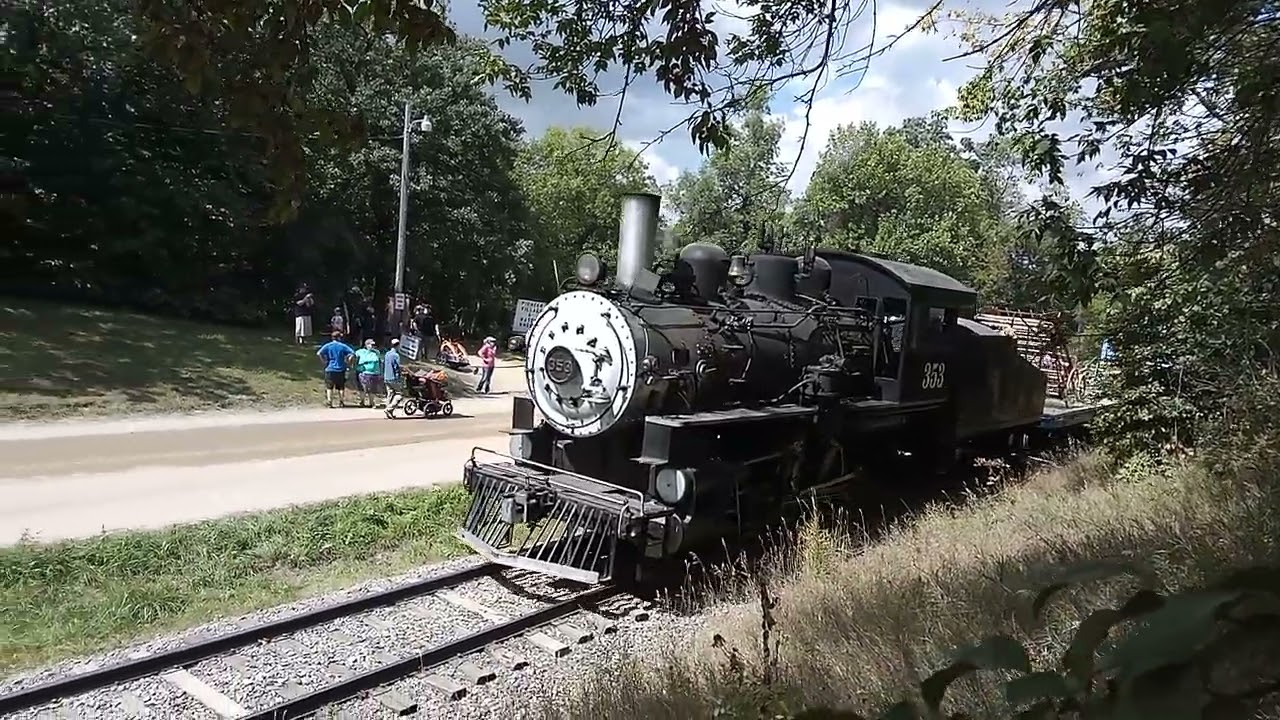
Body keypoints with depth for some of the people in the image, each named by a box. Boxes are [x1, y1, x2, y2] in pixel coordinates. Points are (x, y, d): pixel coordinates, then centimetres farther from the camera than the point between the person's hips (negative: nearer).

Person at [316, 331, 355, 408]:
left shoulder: (327, 346, -1)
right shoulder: (343, 346, -2)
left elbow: (318, 353, -13)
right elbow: (353, 353, -11)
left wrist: (324, 361, -1)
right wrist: (347, 361, -1)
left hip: (330, 369, 0)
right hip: (340, 370, 0)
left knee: (329, 387, 9)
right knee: (341, 387, 12)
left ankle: (329, 402, 2)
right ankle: (342, 402, 11)